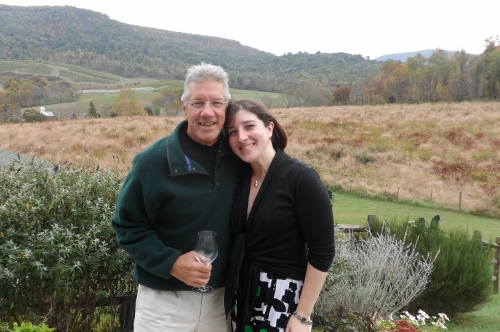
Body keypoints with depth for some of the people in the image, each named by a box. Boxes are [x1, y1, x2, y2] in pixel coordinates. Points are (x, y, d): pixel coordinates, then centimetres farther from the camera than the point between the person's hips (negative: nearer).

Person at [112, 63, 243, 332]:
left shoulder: (237, 156, -4)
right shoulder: (153, 161, -14)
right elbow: (127, 226, -9)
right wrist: (171, 262, -21)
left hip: (220, 298, 3)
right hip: (164, 301, -3)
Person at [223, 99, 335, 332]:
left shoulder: (301, 178, -16)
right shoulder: (240, 178, 2)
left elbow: (322, 252, -16)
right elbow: (238, 242, 10)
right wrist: (232, 292, 5)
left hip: (284, 297, -6)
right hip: (242, 294, 6)